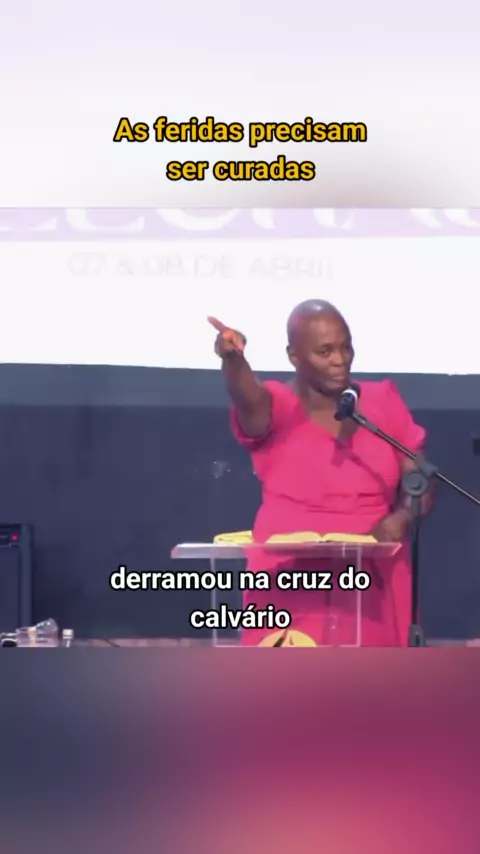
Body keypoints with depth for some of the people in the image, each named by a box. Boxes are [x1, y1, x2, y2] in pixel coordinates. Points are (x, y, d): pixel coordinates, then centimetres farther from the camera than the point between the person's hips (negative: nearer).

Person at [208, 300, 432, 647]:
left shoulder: (383, 401, 7)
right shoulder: (276, 405, -3)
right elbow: (249, 400, -27)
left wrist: (400, 519, -15)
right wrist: (233, 359, -49)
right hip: (292, 583, -3)